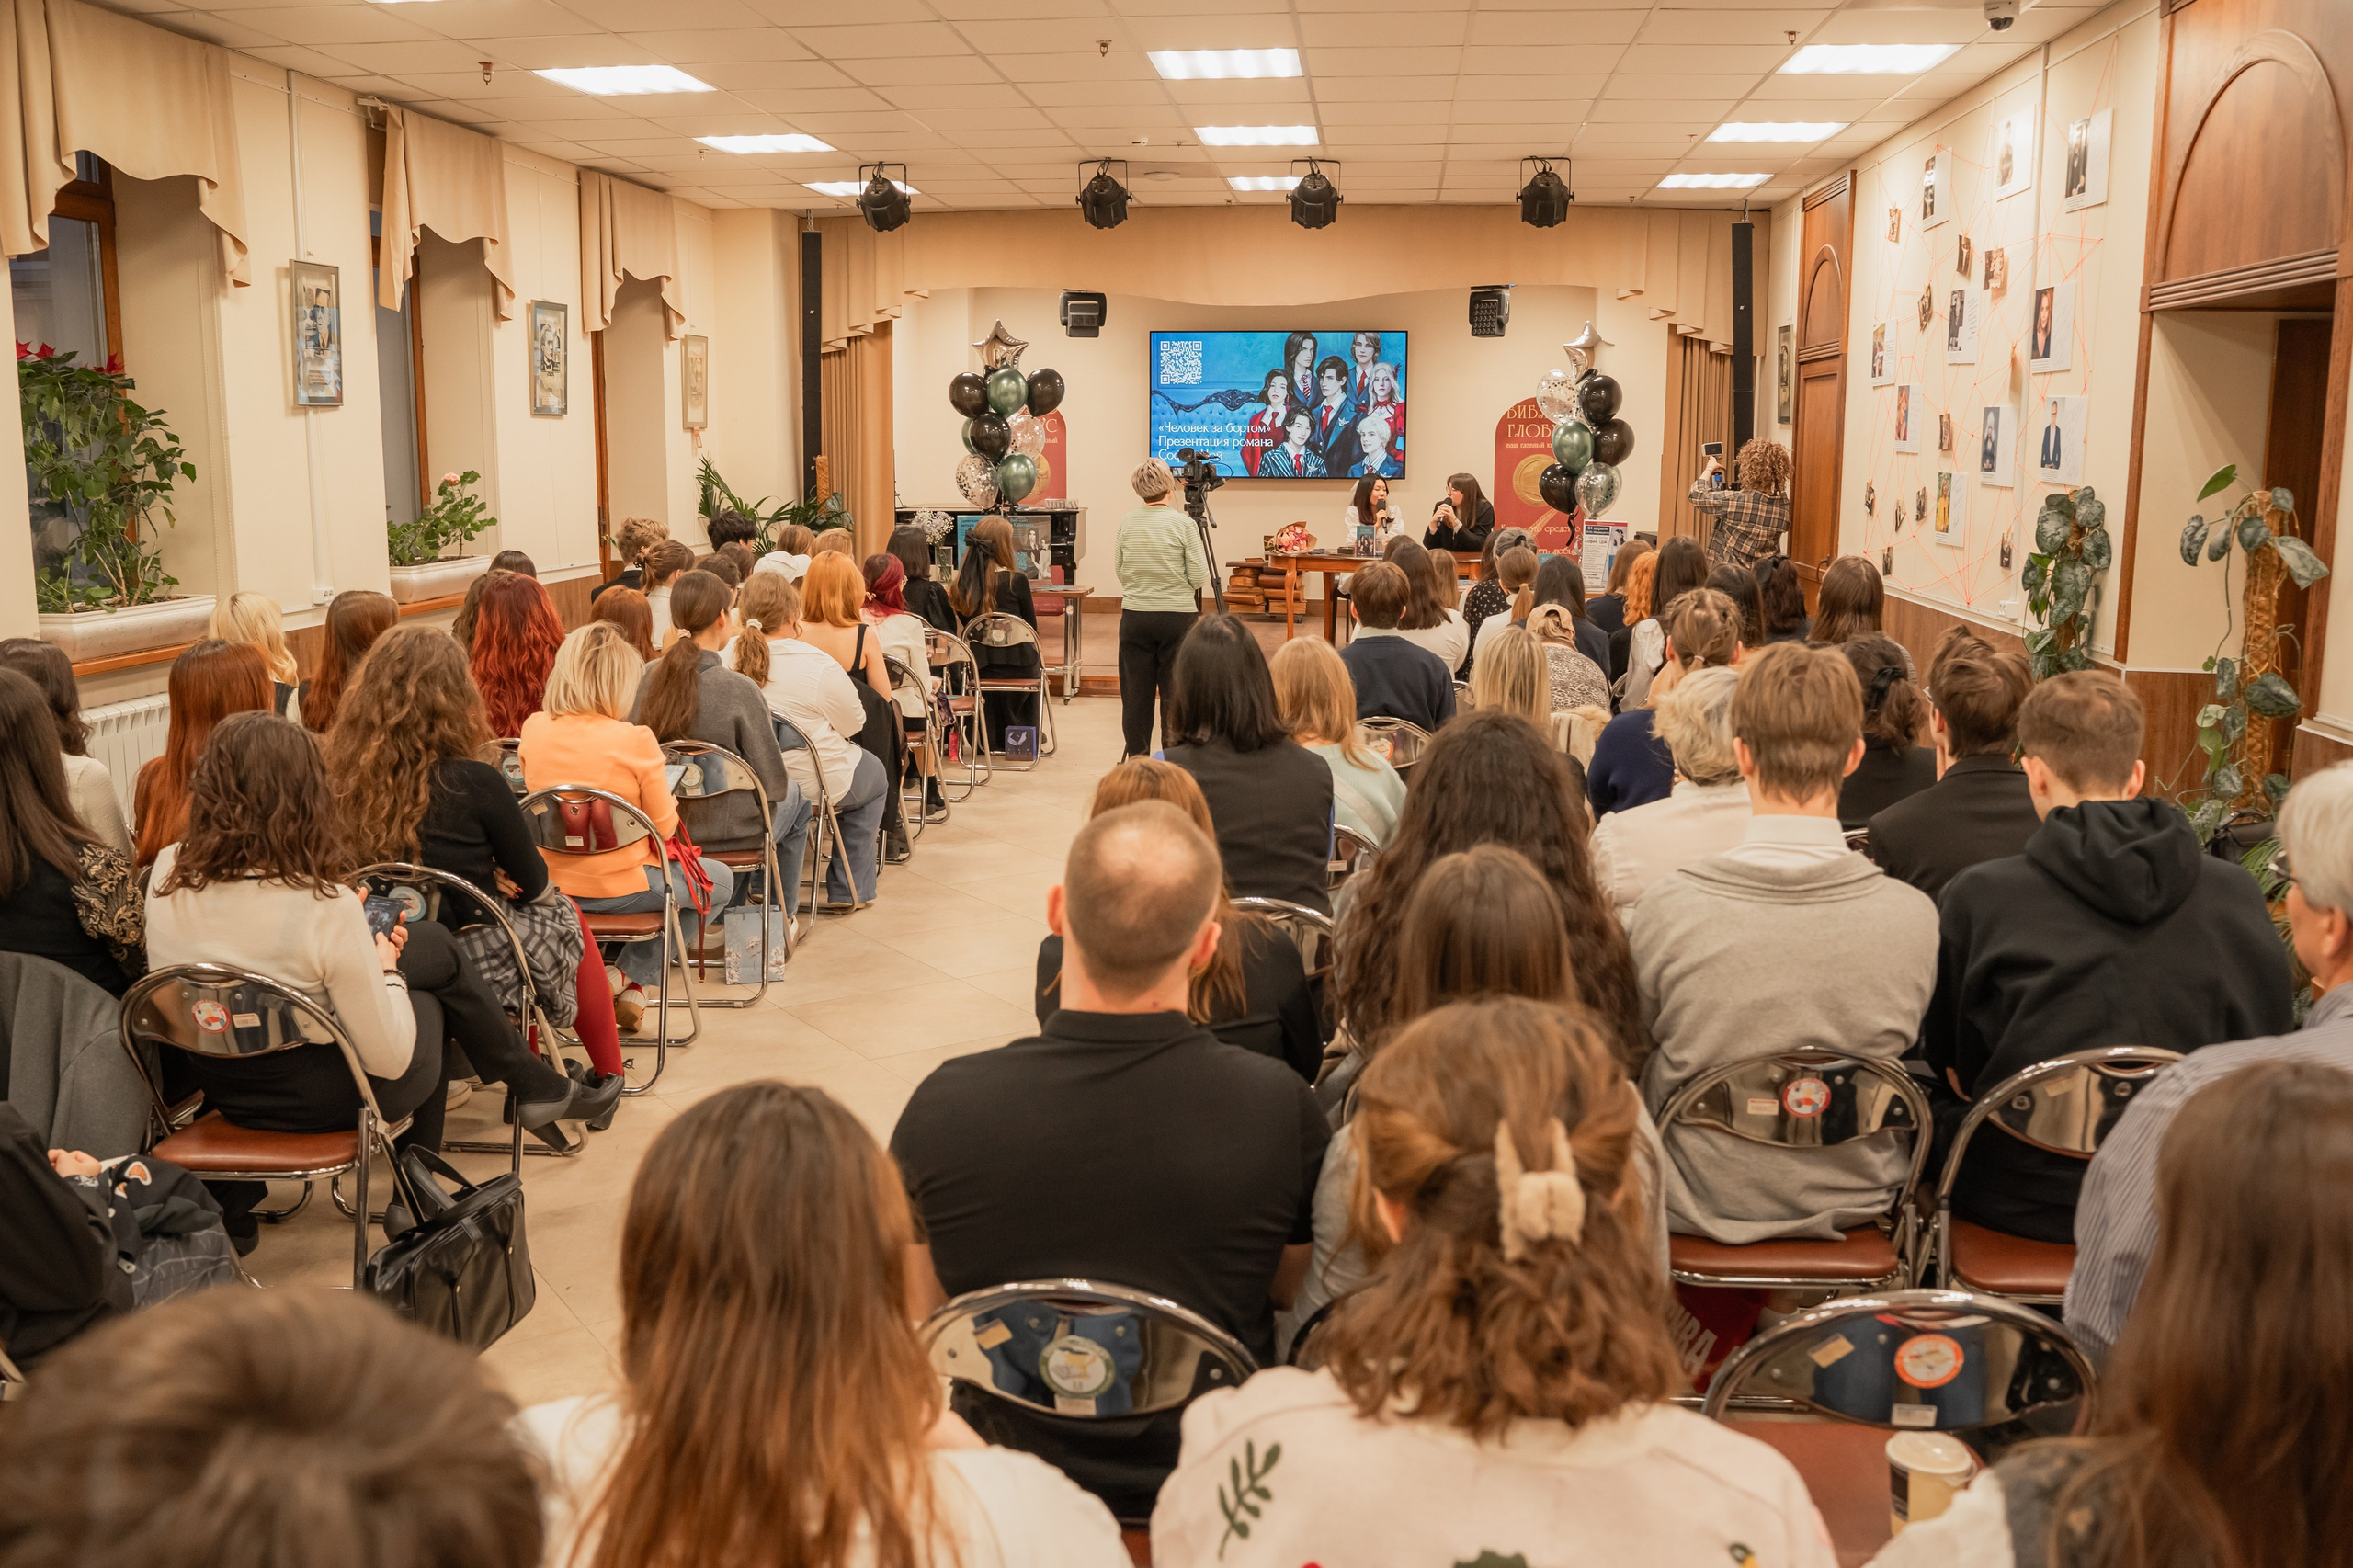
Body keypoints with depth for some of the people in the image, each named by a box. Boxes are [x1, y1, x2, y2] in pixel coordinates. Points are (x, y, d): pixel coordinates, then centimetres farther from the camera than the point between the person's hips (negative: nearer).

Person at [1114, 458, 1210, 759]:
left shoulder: (1126, 523, 2)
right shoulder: (1183, 523, -9)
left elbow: (1120, 572, 10)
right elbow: (1200, 579, -9)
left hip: (1134, 616, 3)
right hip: (1177, 616, -3)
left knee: (1136, 692, 8)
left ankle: (1136, 759, 15)